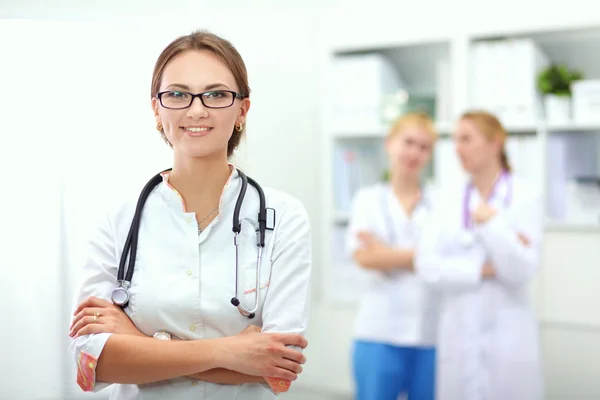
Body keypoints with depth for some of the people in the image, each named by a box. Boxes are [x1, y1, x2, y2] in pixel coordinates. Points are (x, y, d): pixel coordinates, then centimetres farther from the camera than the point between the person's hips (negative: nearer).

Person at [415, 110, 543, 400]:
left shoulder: (525, 197, -3)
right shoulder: (449, 198, 8)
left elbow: (521, 270, -9)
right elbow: (427, 265, -3)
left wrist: (492, 224, -15)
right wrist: (483, 269, -10)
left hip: (506, 335, -3)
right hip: (457, 334, 3)